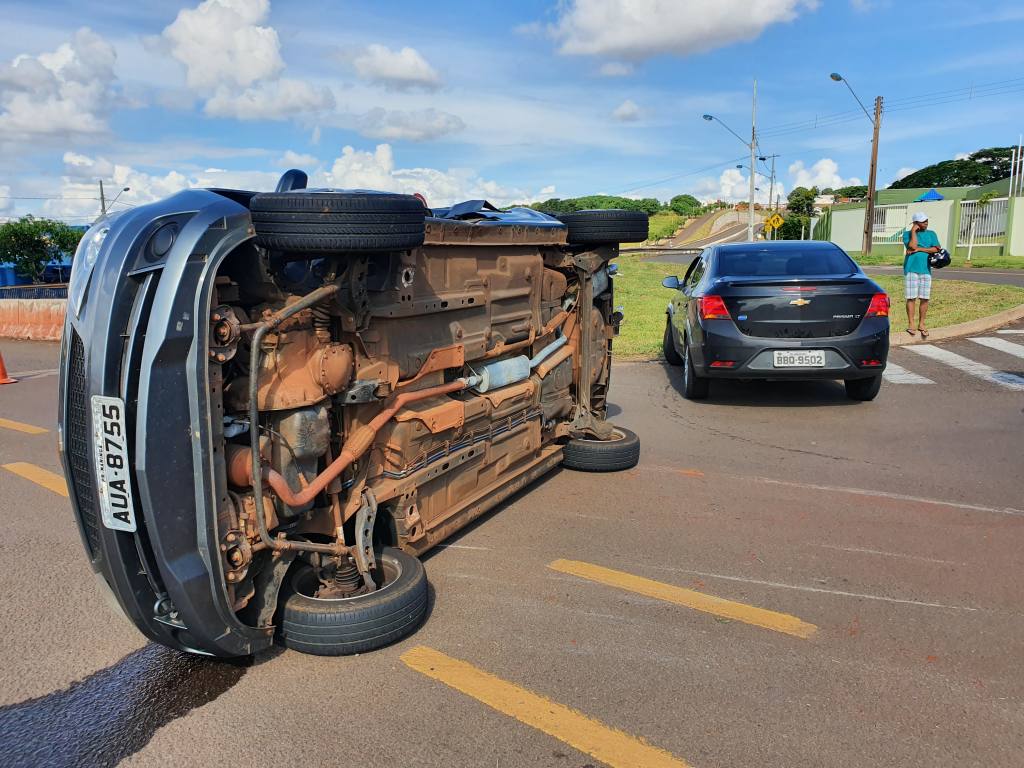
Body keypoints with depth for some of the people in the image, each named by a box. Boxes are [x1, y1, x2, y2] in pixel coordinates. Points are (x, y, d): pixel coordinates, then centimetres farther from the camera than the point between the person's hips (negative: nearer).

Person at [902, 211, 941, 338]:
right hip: (911, 269, -3)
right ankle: (911, 324, 4)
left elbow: (936, 249, -1)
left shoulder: (931, 234, 13)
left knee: (925, 298, 2)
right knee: (911, 298, -3)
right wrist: (913, 231, -6)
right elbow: (912, 246, -13)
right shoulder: (907, 234, 5)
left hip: (925, 270, 3)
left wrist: (919, 249, -9)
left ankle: (921, 324, 11)